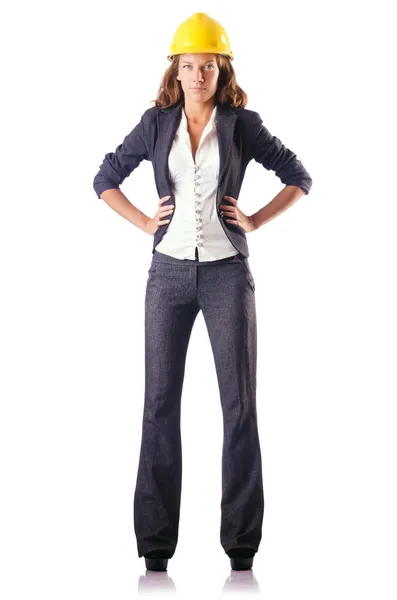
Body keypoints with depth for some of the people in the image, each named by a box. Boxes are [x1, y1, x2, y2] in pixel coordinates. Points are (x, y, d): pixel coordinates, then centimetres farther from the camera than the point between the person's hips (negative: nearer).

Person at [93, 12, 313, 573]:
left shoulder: (242, 124, 1)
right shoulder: (156, 123, 5)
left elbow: (299, 176, 8)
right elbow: (105, 179, 13)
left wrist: (256, 220, -1)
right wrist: (146, 223, 3)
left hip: (226, 271, -1)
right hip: (170, 271, 1)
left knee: (239, 404, -2)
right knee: (160, 402, 1)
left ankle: (242, 539, 5)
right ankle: (156, 540, 8)